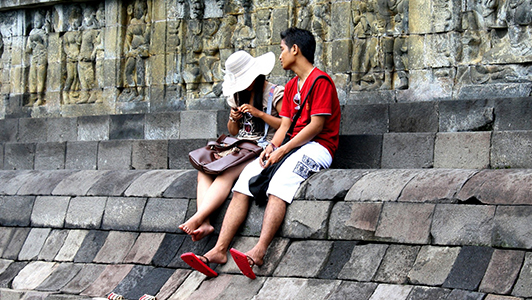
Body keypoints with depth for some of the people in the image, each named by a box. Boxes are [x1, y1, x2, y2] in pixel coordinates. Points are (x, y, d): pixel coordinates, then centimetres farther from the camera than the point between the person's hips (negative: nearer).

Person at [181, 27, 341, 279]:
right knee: (245, 179, -13)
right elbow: (285, 125, 15)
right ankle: (219, 249, -24)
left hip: (316, 147, -8)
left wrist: (283, 150, -19)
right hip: (292, 145, 8)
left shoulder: (320, 81, -7)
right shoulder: (291, 86, 22)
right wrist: (272, 146, -6)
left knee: (280, 182, -35)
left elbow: (316, 126, -15)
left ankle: (259, 252, -48)